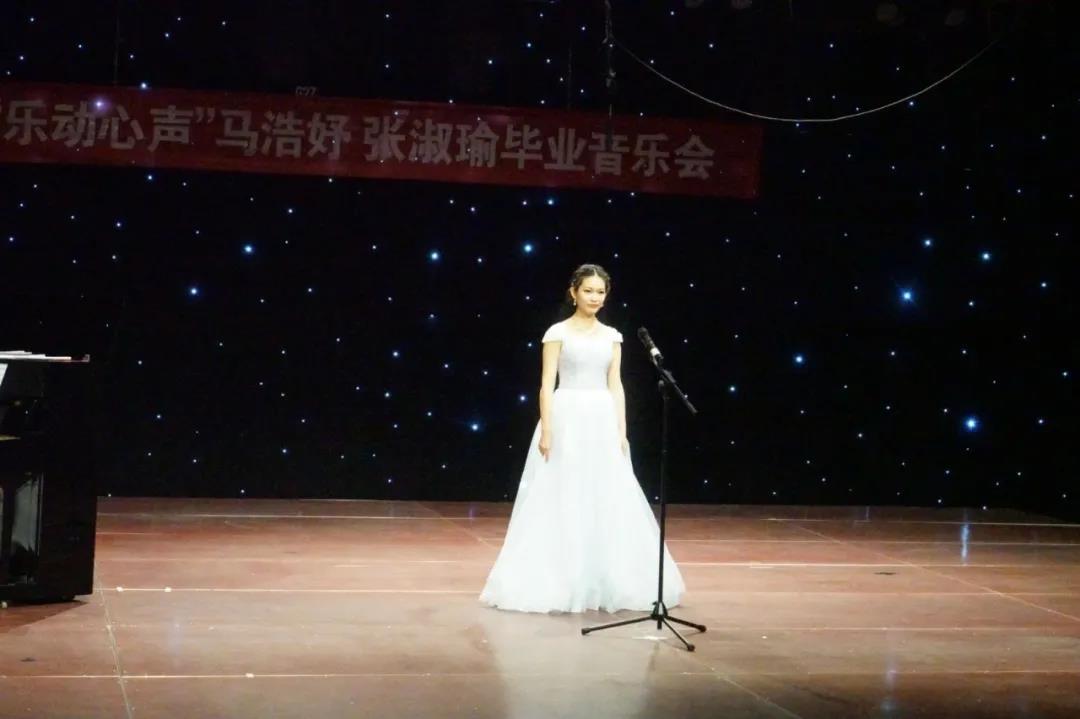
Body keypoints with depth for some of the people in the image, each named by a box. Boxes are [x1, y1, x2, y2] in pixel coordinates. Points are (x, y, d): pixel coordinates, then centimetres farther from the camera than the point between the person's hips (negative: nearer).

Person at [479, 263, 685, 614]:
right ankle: (556, 583, 5)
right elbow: (547, 384, -6)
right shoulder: (558, 332, -2)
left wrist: (622, 432, 3)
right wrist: (546, 430, -13)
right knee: (562, 502, -2)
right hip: (567, 419, -4)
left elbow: (615, 386, 10)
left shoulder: (611, 336, 11)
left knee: (608, 504, 4)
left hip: (602, 423, 4)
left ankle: (600, 584, 13)